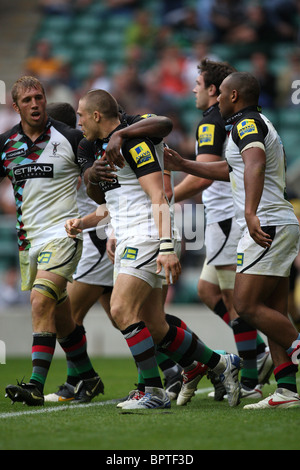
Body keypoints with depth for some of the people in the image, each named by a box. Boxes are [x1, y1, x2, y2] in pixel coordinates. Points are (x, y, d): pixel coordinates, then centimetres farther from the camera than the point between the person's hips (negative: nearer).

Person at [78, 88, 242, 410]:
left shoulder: (133, 141, -11)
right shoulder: (103, 146, 19)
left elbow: (158, 197, -18)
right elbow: (102, 198, 33)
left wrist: (167, 247, -26)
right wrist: (90, 177, 13)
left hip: (146, 238, -9)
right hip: (127, 243, 9)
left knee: (122, 310, -20)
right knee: (156, 329, 6)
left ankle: (154, 392, -15)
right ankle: (223, 365, 19)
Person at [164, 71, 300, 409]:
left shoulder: (246, 123, -9)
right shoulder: (260, 124, 23)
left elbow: (255, 164, -30)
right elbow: (230, 170, 37)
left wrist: (251, 213, -43)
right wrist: (182, 164, 39)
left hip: (266, 227, -10)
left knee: (246, 305, -12)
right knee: (272, 312, 5)